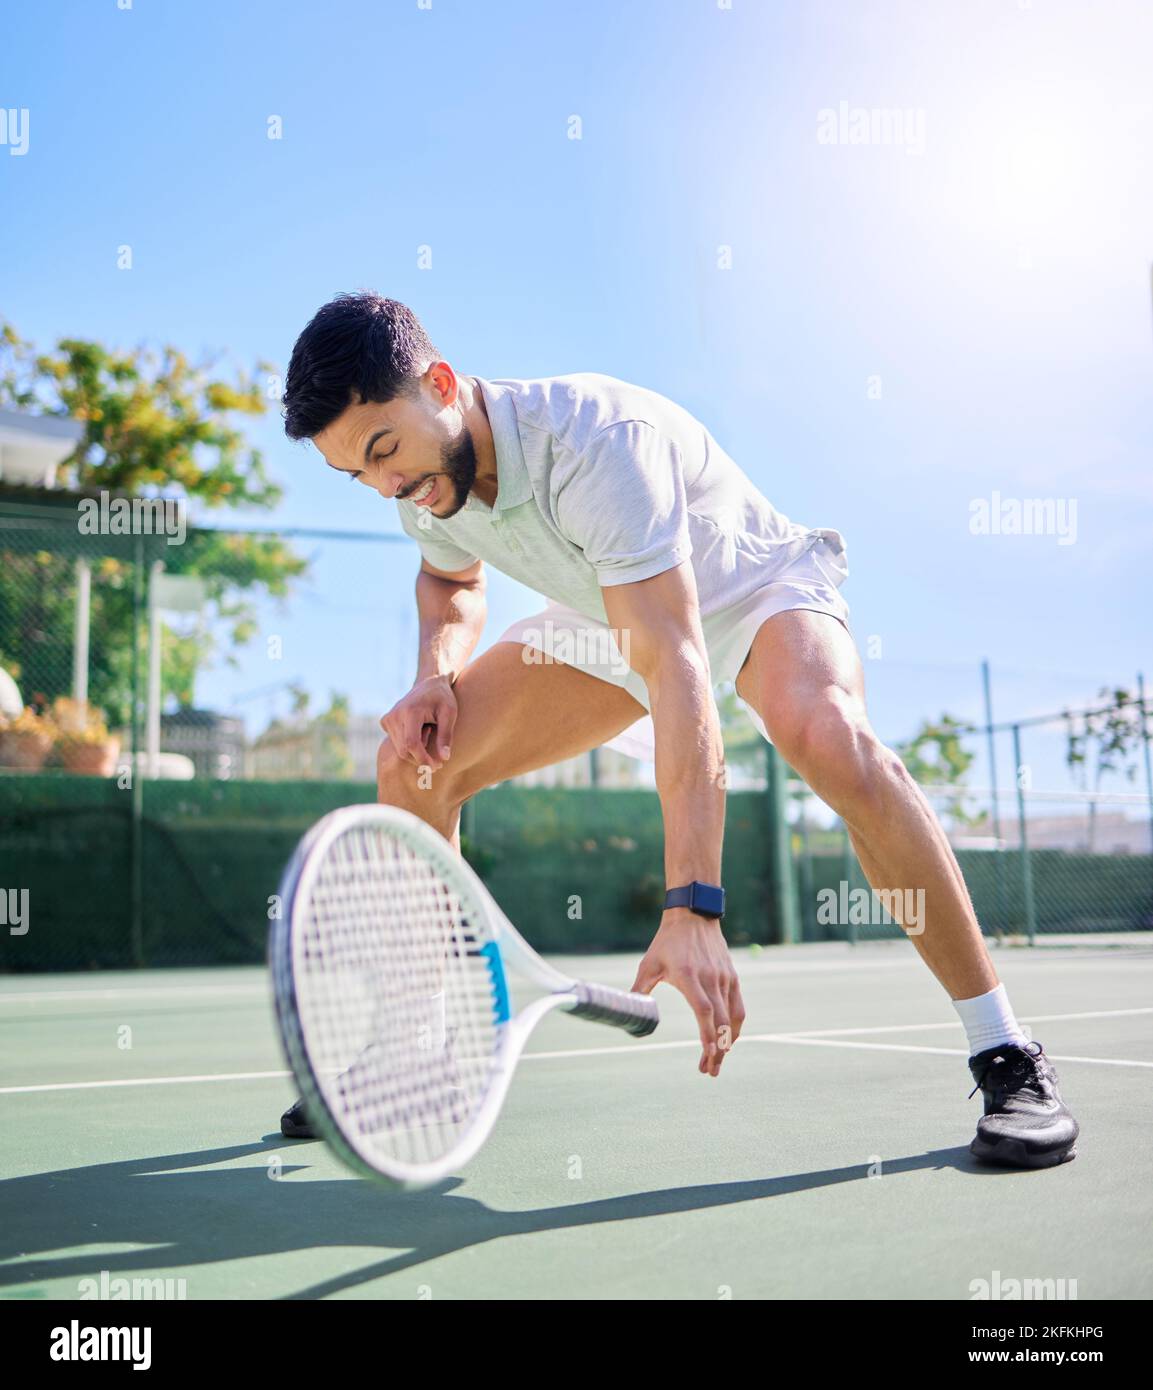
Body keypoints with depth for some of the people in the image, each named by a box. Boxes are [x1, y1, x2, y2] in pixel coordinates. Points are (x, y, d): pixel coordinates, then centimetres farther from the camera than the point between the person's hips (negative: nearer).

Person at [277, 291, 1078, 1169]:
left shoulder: (595, 442, -38)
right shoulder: (425, 479, -14)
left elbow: (676, 668, -45)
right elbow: (452, 581, 11)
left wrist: (691, 907, -52)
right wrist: (436, 673, -14)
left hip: (756, 587, -6)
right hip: (608, 621, 7)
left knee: (826, 737, -40)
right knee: (414, 764, -8)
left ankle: (1008, 1058, -26)